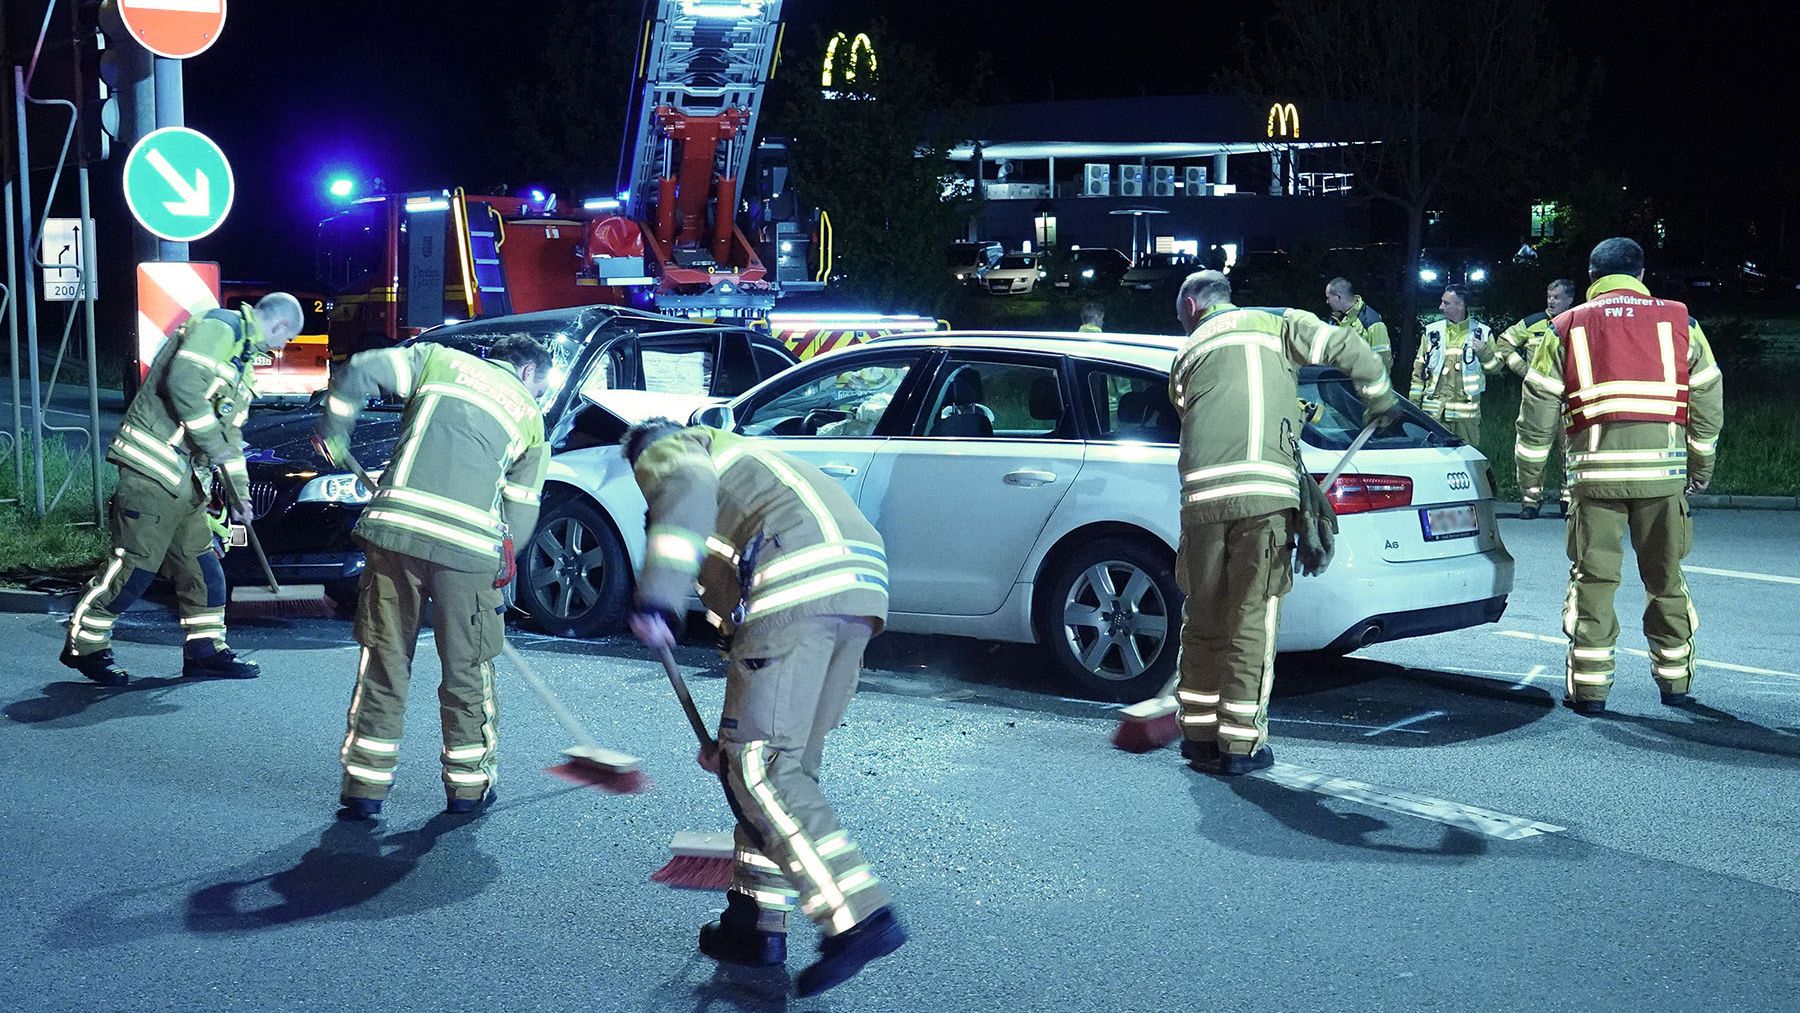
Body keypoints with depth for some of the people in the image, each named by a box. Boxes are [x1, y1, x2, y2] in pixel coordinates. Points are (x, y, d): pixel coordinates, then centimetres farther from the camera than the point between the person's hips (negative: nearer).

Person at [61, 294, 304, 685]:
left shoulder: (242, 355, 23)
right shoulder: (217, 329, -8)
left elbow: (230, 432, 27)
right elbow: (183, 383, -25)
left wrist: (240, 494, 26)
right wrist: (214, 445, -18)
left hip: (187, 480, 10)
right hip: (154, 466, -10)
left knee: (201, 564, 11)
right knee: (136, 563, -6)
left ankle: (205, 649, 19)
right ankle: (84, 645, 6)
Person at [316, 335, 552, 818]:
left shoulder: (439, 359, 18)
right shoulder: (530, 419, 17)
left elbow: (359, 372, 6)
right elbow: (520, 511, 13)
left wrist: (333, 431, 19)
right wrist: (500, 572, 23)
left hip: (394, 529, 1)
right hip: (470, 546, -1)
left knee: (384, 661, 10)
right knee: (467, 669, 14)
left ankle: (364, 786, 14)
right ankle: (468, 785, 21)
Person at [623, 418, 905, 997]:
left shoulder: (667, 452, 19)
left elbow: (687, 492, -10)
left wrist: (655, 597, -18)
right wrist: (738, 734, 45)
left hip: (799, 582, -9)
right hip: (863, 585, 9)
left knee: (760, 765, -8)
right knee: (787, 763, 15)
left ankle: (858, 918, -16)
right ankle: (757, 923, 20)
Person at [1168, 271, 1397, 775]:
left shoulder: (1186, 355, 24)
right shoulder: (1275, 323, 15)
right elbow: (1346, 347, 3)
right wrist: (1381, 400, 20)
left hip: (1201, 492, 3)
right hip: (1264, 493, -3)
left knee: (1203, 616, 14)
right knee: (1252, 619, 3)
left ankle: (1199, 733, 21)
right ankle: (1241, 743, 5)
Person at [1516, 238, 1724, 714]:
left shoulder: (1567, 327, 8)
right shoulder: (1679, 322, 10)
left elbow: (1538, 406, 6)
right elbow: (1708, 398, 12)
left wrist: (1529, 475, 13)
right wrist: (1702, 466, 22)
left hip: (1595, 468, -1)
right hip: (1663, 469, 1)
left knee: (1592, 578, 4)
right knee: (1667, 577, 12)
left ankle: (1588, 686, 3)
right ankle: (1675, 681, 19)